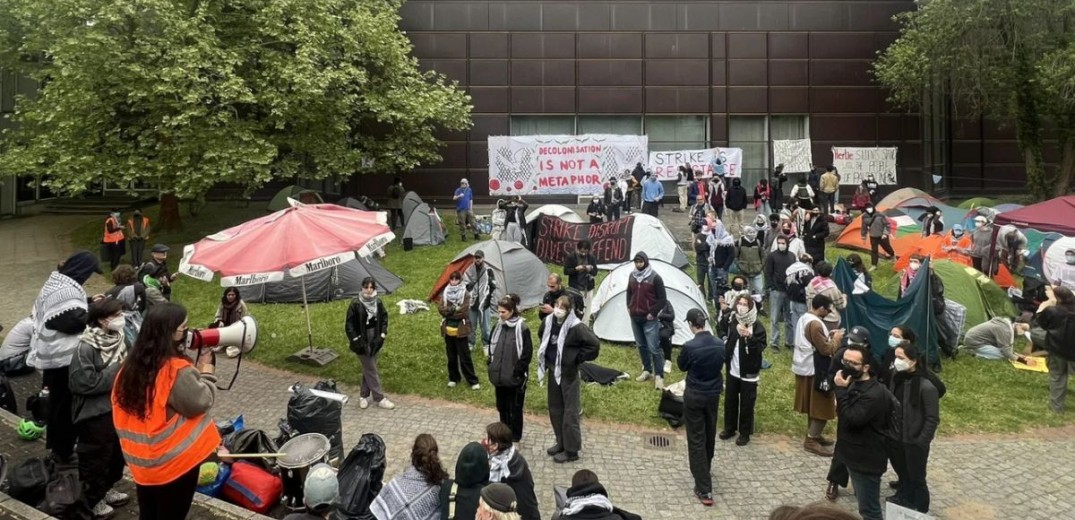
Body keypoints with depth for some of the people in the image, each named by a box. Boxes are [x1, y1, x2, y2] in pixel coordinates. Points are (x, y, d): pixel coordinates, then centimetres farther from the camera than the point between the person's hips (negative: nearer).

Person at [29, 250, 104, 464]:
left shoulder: (56, 282, 9)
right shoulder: (68, 291, -24)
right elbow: (76, 320, -28)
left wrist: (89, 302, 13)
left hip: (54, 351, 10)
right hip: (64, 355, -10)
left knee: (57, 399, 22)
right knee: (66, 402, 2)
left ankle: (55, 443, 37)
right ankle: (63, 450, 12)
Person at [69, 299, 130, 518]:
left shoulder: (119, 338, 0)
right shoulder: (86, 347, -23)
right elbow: (84, 383, -26)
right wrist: (117, 371, -20)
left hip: (118, 408, 7)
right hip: (96, 414, -7)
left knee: (116, 453, 21)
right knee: (96, 458, 9)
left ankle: (105, 489, 42)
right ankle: (91, 499, 29)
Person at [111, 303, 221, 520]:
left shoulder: (132, 364, -1)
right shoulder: (178, 371, -24)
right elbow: (201, 402, -17)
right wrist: (206, 368, -4)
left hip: (142, 461, 7)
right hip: (175, 461, -6)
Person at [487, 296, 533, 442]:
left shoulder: (522, 328, -14)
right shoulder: (498, 326, 4)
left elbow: (527, 353, -13)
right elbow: (491, 347, 14)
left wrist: (518, 372, -14)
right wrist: (492, 367, 8)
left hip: (514, 378, -6)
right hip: (500, 376, 6)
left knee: (515, 408, 7)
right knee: (502, 406, 17)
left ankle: (515, 435, 22)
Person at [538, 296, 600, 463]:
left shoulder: (576, 327, -21)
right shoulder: (548, 322, -2)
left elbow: (594, 344, -25)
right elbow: (543, 338, 21)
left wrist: (578, 358, -15)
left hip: (568, 373, -7)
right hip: (553, 371, 7)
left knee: (570, 412, 2)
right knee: (555, 409, 17)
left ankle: (571, 450, 12)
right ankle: (561, 442, 33)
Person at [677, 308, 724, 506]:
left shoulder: (689, 346, -22)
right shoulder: (720, 344, -8)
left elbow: (682, 366, -4)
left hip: (694, 396, -5)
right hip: (714, 394, 5)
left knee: (696, 440, 1)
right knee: (709, 435, 22)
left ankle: (704, 489, -1)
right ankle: (705, 470, 45)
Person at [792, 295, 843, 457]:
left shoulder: (804, 318, 7)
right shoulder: (815, 324, -25)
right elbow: (825, 350, -23)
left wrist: (827, 336, 9)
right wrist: (835, 339, -7)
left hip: (805, 368, 10)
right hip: (814, 371, -10)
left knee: (814, 405, 20)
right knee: (821, 406, 0)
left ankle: (813, 434, 30)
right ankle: (811, 441, 5)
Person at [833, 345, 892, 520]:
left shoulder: (874, 394, -27)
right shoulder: (854, 384, 3)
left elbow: (852, 420, -31)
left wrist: (841, 391, -30)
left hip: (866, 460, -10)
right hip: (854, 454, 10)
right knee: (863, 502, 26)